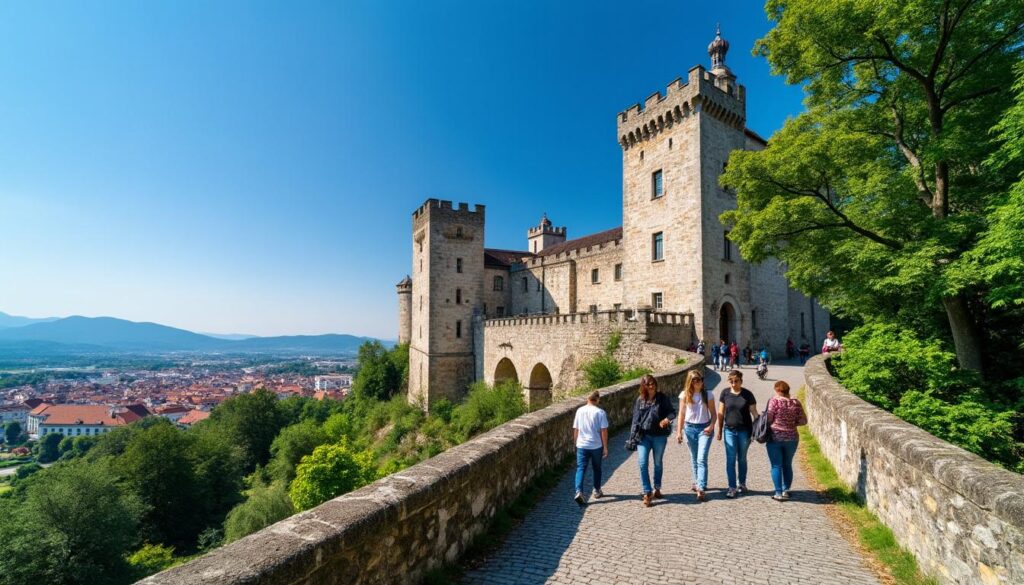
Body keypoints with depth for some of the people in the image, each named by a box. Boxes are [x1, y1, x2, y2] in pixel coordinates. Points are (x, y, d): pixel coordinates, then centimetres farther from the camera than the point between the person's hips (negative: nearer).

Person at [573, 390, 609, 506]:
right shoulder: (600, 412, -8)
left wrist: (575, 443, 17)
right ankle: (597, 491, 32)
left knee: (580, 468, 0)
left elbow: (575, 429, 5)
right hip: (596, 445, -1)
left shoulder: (579, 411, 1)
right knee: (597, 468, 18)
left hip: (581, 445, 1)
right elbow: (604, 431, -9)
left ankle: (579, 492, -17)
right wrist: (605, 447, -2)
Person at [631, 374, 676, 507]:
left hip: (659, 436, 0)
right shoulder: (640, 400, 2)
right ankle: (647, 493, -1)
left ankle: (657, 488, 35)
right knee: (643, 464, -9)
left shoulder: (662, 398, -3)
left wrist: (667, 419, -20)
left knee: (658, 463, 15)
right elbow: (636, 418, 8)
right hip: (643, 436, 1)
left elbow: (672, 412, 2)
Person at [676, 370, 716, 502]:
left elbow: (713, 413, 1)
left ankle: (701, 489, -13)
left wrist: (711, 426, -16)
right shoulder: (684, 395, -1)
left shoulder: (708, 394, -3)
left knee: (702, 459, -11)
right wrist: (679, 431, -1)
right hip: (690, 428, 2)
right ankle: (697, 482, 32)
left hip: (704, 428, -2)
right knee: (694, 458, 14)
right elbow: (682, 414, 2)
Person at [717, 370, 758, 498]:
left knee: (742, 459, 13)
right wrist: (719, 430, 6)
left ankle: (742, 484, 30)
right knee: (730, 459, -1)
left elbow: (754, 413, -1)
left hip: (744, 431, -1)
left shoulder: (747, 394, -6)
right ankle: (732, 487, 6)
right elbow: (721, 413, 5)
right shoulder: (725, 393, -2)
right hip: (729, 430, 1)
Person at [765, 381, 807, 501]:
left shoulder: (774, 400, -12)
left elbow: (768, 419, -13)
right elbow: (803, 421, 2)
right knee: (787, 465, 17)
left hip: (775, 437, -4)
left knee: (776, 465, 4)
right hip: (792, 438, 4)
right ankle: (786, 491, 22)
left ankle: (779, 493, 6)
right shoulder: (796, 403, -2)